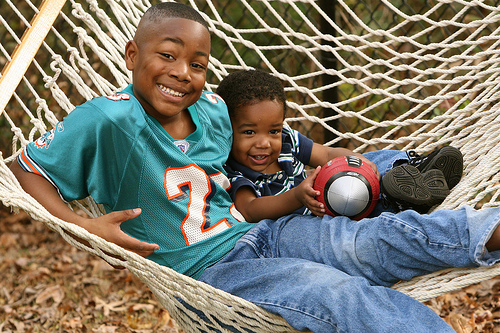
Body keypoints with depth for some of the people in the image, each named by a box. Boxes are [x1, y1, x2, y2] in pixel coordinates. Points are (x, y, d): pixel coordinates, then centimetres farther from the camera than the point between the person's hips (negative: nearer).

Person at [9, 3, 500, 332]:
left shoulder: (214, 110, 5)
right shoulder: (107, 120, -15)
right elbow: (25, 170, -8)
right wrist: (85, 226, -23)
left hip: (259, 233, 7)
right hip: (206, 270, -7)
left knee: (379, 238, -15)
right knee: (339, 292, -28)